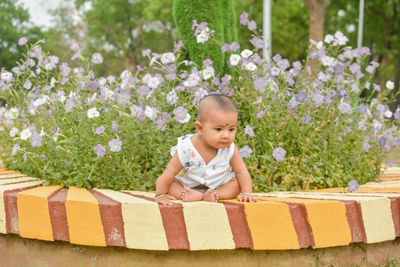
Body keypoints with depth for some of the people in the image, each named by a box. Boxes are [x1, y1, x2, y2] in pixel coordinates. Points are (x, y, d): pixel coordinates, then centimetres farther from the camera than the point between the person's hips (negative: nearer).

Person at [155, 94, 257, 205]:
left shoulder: (230, 149, -25)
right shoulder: (186, 149, -32)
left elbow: (241, 171, -12)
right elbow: (170, 172, -24)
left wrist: (247, 193, -23)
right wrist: (160, 195, -21)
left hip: (217, 185, 2)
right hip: (187, 185, -1)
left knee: (236, 183, -19)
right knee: (160, 182, -21)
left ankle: (207, 196, -30)